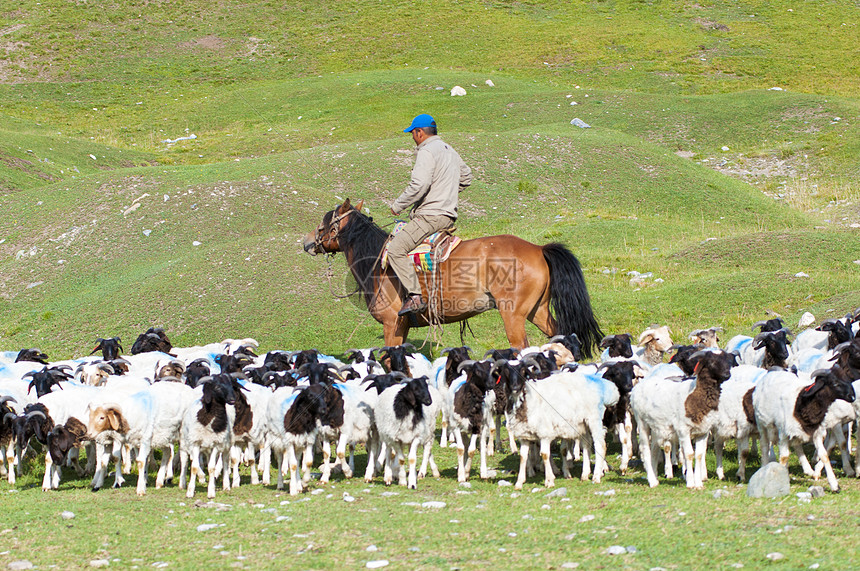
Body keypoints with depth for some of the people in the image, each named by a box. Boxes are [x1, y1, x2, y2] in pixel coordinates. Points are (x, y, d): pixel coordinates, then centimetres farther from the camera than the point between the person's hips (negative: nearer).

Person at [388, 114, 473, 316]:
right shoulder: (449, 150, 17)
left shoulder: (427, 152, -14)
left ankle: (415, 297, -28)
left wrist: (398, 206, -13)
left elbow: (419, 186, -25)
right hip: (448, 214, 11)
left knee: (396, 249, -18)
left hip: (431, 216, -11)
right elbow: (466, 177, 30)